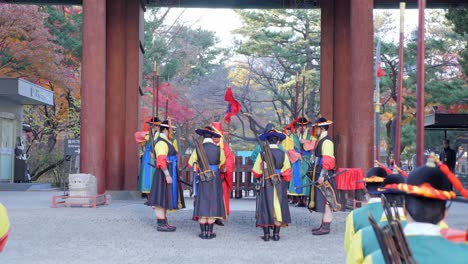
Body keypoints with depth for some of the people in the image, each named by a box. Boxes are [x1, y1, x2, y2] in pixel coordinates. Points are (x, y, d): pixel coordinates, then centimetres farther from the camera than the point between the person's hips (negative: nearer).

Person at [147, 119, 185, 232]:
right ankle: (161, 224, -3)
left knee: (166, 198, 13)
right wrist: (167, 175, -26)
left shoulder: (166, 141, 15)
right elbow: (161, 161, -24)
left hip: (168, 173, 10)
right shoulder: (162, 142, -16)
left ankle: (164, 222, 19)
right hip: (165, 174, -10)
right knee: (162, 198, -6)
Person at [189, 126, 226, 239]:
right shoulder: (218, 149, -5)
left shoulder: (198, 149, -6)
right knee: (213, 204, 4)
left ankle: (203, 232, 5)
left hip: (202, 179, 0)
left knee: (202, 204, 5)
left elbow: (191, 163, 4)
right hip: (215, 179, 0)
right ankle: (210, 232, 4)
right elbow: (222, 162, 12)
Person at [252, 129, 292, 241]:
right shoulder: (283, 154, -4)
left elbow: (256, 172, -1)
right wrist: (285, 184, 14)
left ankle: (266, 234, 6)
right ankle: (276, 234, 9)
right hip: (280, 185, 1)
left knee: (266, 208, 6)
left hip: (266, 185, -1)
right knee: (278, 207, 9)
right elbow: (287, 172, -2)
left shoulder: (262, 154, -6)